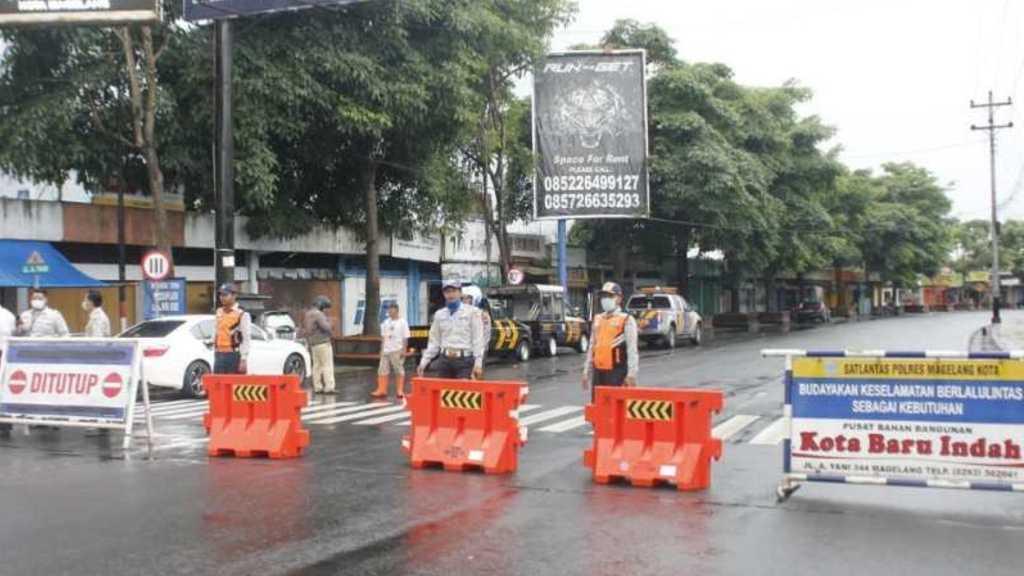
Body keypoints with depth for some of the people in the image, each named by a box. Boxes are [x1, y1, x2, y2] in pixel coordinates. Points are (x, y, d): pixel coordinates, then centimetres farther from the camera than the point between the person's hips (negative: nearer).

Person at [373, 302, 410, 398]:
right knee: (383, 370, 5)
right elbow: (383, 337, 14)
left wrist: (404, 350, -11)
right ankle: (381, 390, 11)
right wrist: (382, 349, 10)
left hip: (397, 351, -5)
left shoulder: (402, 322, -4)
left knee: (399, 370, 0)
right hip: (386, 350, 5)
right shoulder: (385, 323, 11)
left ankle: (400, 391, 7)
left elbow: (405, 338, -6)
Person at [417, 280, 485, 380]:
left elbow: (478, 339, -4)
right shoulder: (439, 314, 12)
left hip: (464, 360, -4)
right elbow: (434, 341, 15)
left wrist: (478, 364, -12)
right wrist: (423, 362, 10)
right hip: (445, 360, 4)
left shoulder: (472, 312, 0)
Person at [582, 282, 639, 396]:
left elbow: (632, 350, -10)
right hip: (598, 372, 6)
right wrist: (587, 372, 16)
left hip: (617, 373, -6)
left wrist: (631, 374, -16)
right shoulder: (597, 319, 16)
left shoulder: (627, 320, -4)